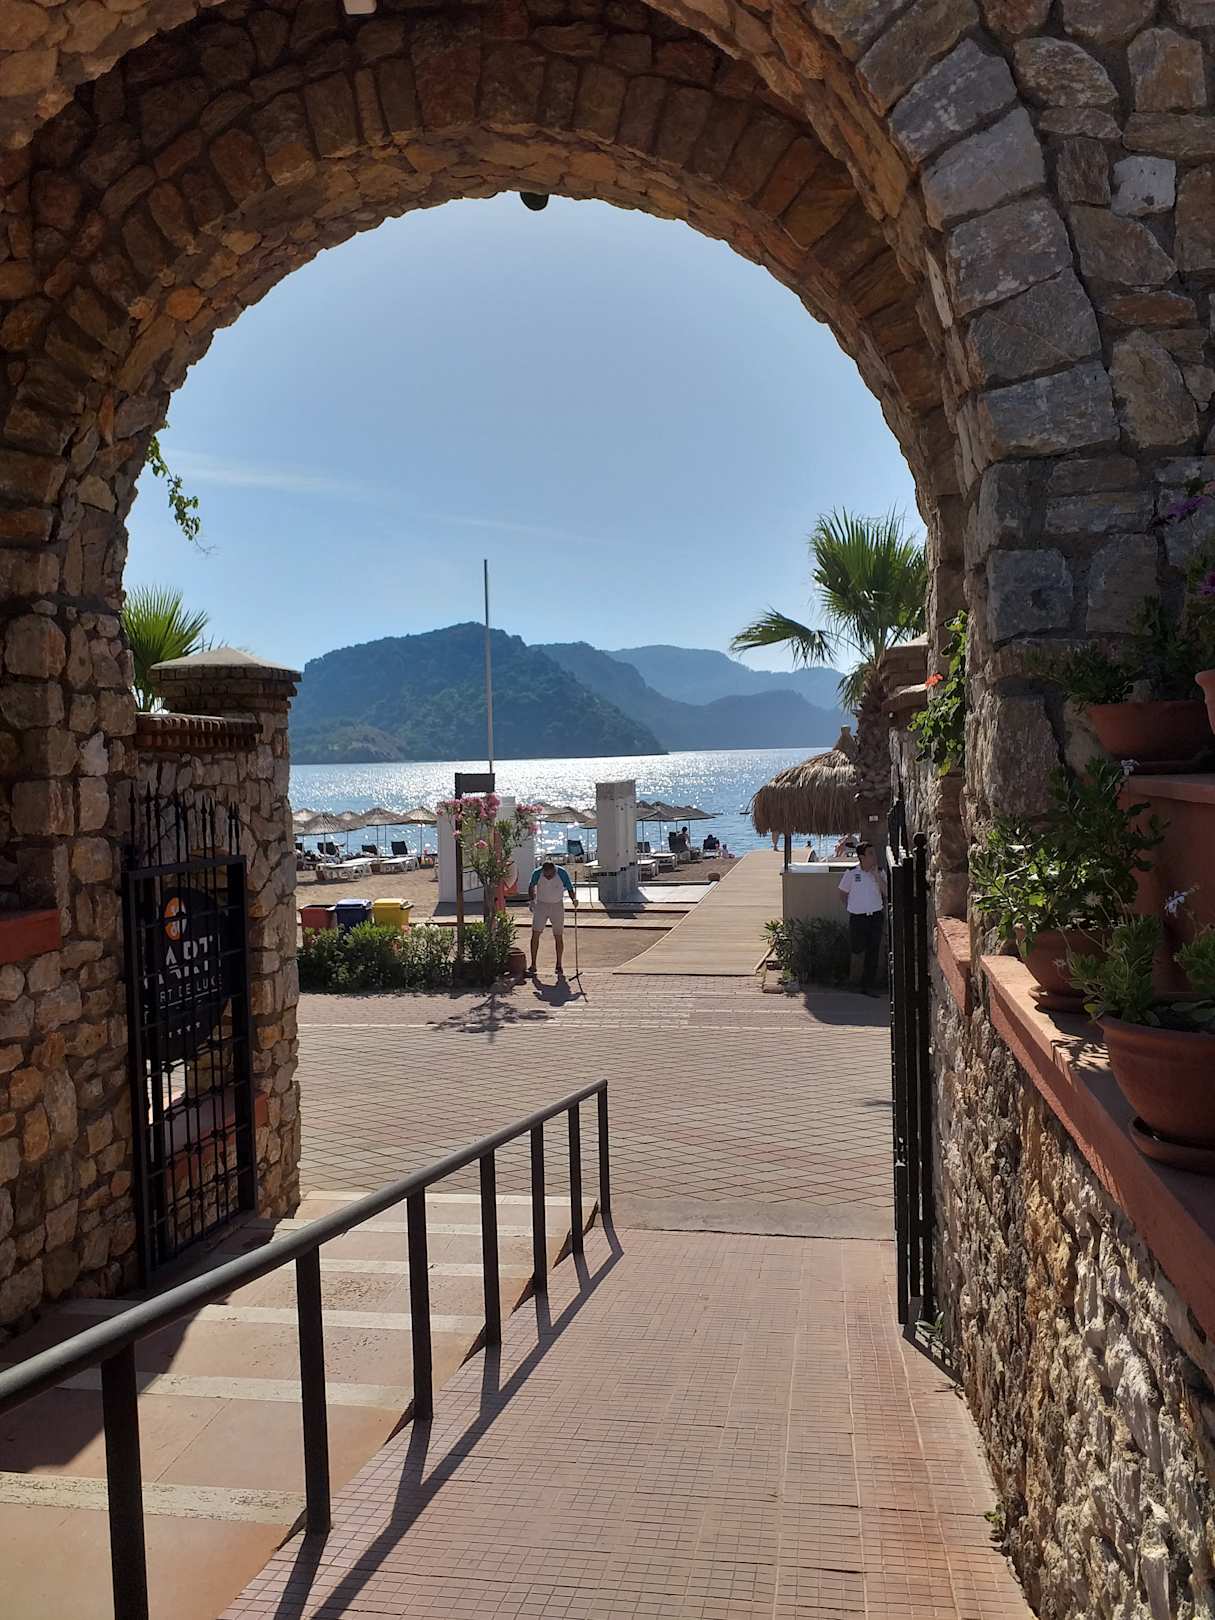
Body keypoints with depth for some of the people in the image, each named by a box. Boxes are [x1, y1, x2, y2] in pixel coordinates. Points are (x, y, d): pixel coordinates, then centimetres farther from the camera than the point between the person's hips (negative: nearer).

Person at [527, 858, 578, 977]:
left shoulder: (562, 873, -18)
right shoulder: (537, 873, -15)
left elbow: (570, 889, -5)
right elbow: (531, 886, 6)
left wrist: (574, 899, -23)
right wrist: (531, 900, -5)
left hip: (557, 906, -1)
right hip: (540, 905, 1)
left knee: (559, 936, 0)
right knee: (535, 934, -5)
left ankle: (559, 966, 11)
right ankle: (533, 965, 3)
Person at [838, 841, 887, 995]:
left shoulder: (879, 872, 1)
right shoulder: (851, 873, -5)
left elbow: (886, 892, -7)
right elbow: (842, 894, 7)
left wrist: (876, 875, -12)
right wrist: (850, 907, 7)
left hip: (876, 916, 2)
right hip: (857, 917, -2)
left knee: (873, 953, 3)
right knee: (857, 950, 2)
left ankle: (869, 985, 11)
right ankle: (854, 978, 26)